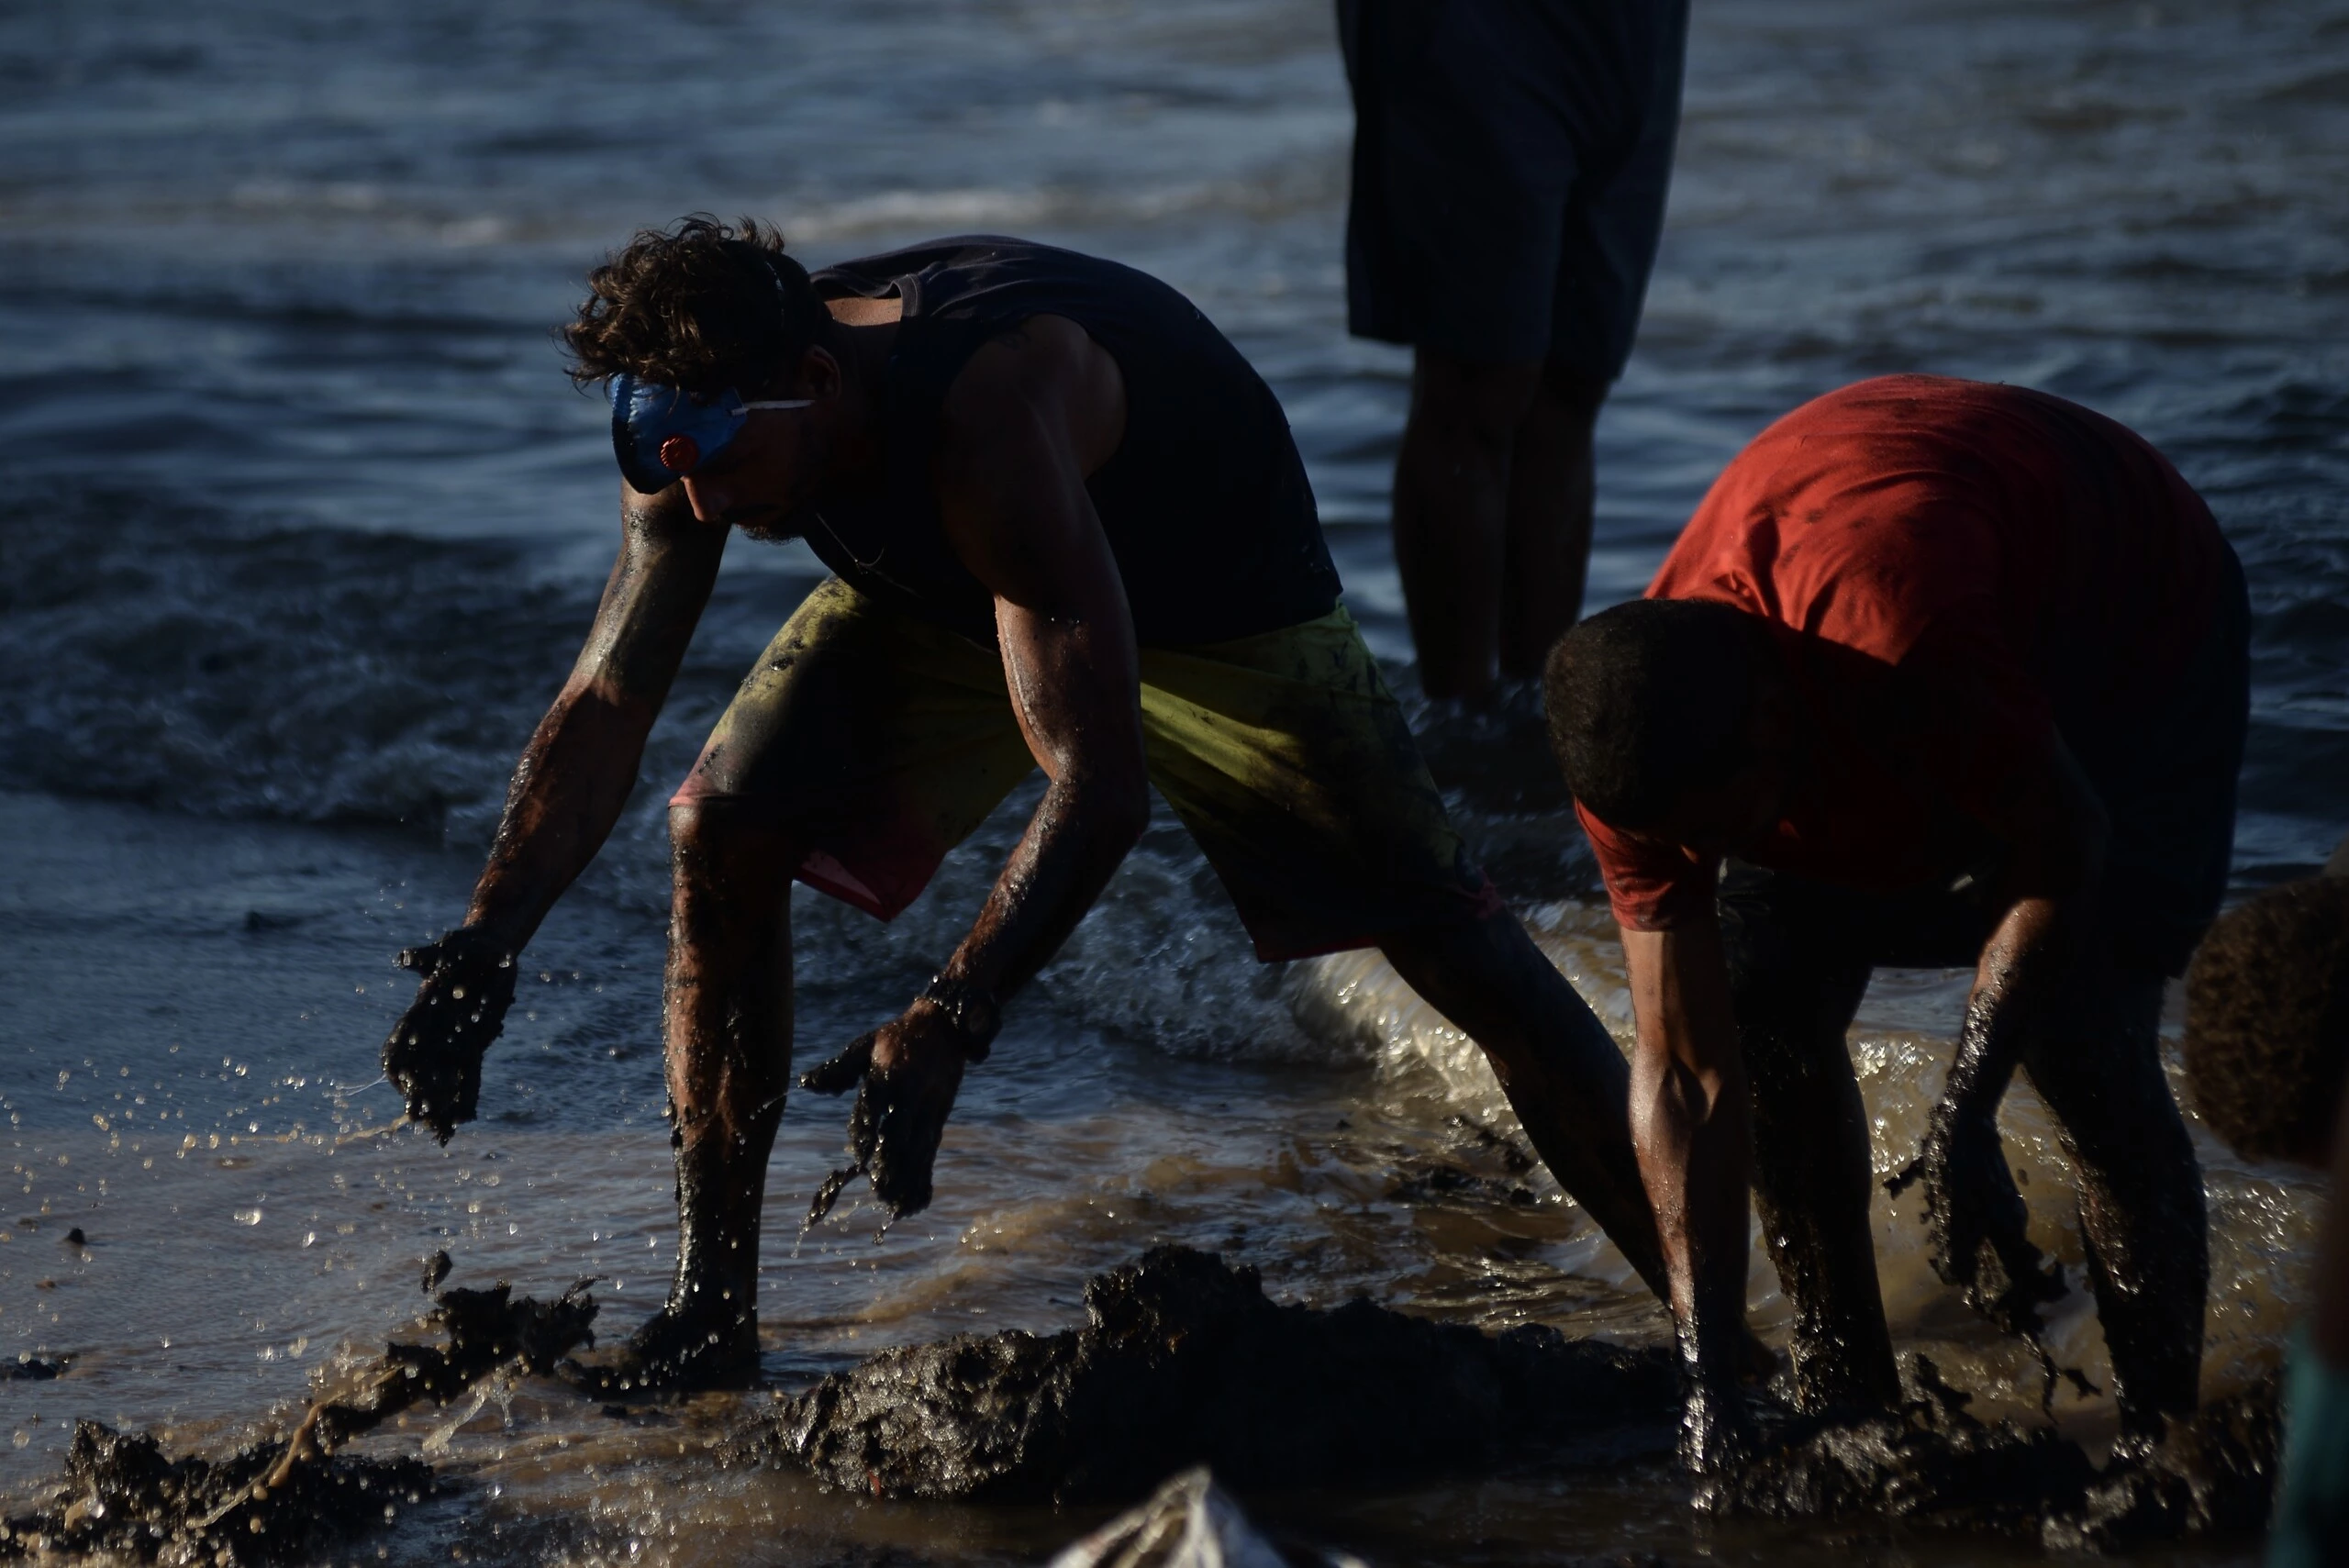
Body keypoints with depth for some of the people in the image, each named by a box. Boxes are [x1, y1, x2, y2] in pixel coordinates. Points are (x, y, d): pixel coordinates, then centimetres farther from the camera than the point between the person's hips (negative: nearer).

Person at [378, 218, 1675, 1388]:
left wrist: (945, 1028, -52)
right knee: (722, 831, -10)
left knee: (1447, 937, -9)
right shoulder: (705, 417, -25)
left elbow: (1098, 785, -46)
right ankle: (712, 1311, 1)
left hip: (1213, 584, -6)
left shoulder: (980, 417, -45)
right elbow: (606, 699, -15)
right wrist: (489, 938, -27)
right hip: (941, 592, 6)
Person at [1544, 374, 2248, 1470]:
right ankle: (1849, 1410, 8)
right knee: (1767, 1012, -7)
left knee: (2085, 1044, -20)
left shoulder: (1894, 637, -47)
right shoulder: (1637, 756, -25)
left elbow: (2062, 846, -30)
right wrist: (1706, 1388, -27)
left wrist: (1960, 1131, -34)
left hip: (2132, 626, -5)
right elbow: (1684, 1076, -22)